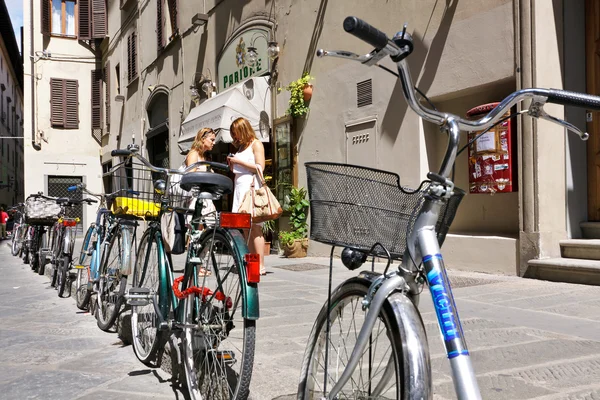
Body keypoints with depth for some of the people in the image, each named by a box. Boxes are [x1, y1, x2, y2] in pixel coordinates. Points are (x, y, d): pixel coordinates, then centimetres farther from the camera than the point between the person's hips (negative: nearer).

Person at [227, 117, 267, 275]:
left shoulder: (256, 144, 3)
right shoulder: (241, 147, 25)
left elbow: (260, 167, -9)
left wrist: (239, 161, -7)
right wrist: (232, 164, 11)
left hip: (251, 187, -7)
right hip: (239, 188, 7)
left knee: (254, 227, -12)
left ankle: (261, 266, -13)